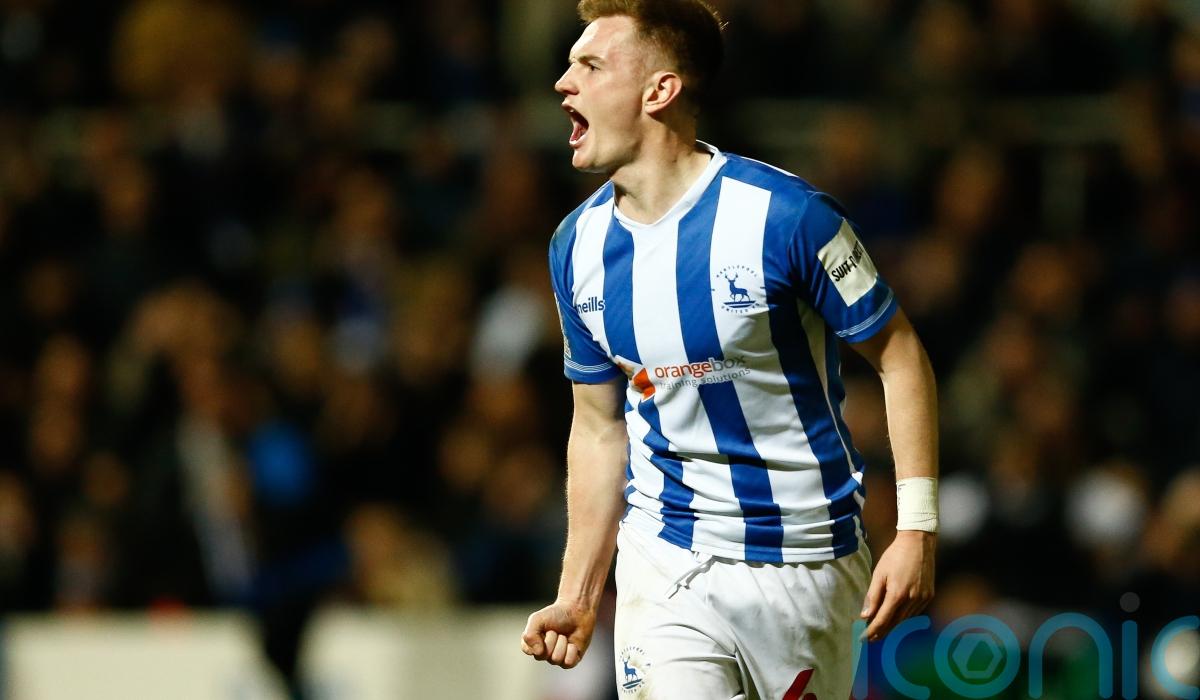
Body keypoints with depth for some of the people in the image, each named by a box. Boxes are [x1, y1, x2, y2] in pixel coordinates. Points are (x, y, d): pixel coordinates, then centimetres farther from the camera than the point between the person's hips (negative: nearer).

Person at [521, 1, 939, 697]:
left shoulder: (785, 214, -15)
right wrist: (578, 597, 8)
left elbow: (898, 354, -7)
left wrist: (917, 530, -14)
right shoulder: (578, 246, 2)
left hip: (811, 561, -3)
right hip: (665, 562, 3)